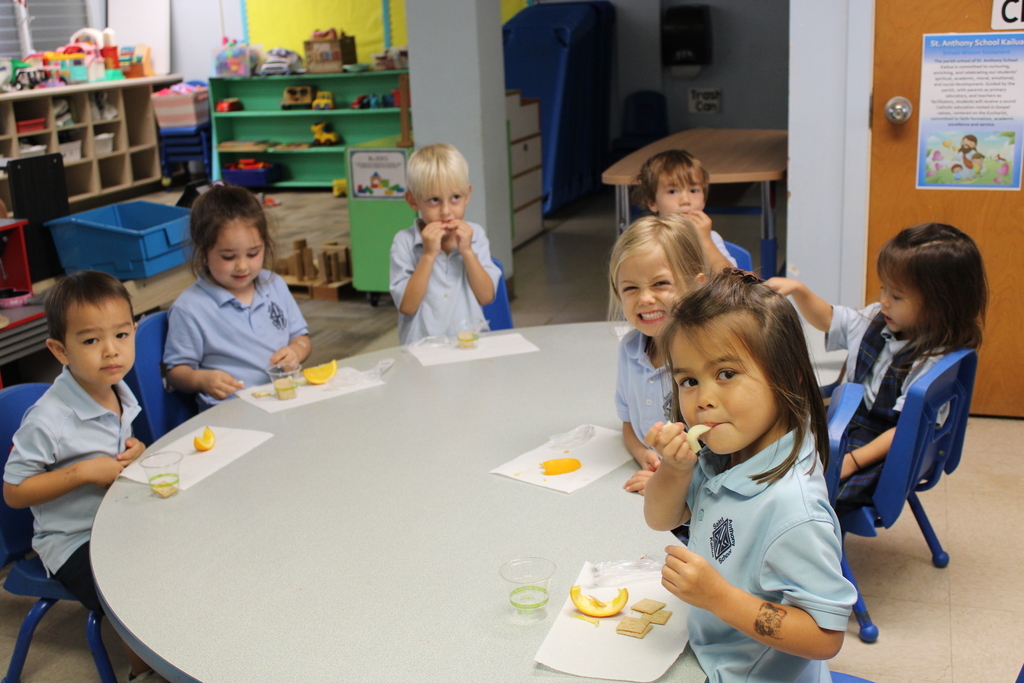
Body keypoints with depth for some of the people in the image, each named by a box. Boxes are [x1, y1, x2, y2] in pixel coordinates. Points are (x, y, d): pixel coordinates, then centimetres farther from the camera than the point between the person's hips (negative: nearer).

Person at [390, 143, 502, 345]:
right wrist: (428, 255, -12)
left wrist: (467, 251, -7)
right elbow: (407, 306, -7)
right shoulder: (405, 242, 0)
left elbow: (486, 297, 3)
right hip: (423, 346, -2)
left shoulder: (475, 235, 8)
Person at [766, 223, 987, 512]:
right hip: (842, 428, 8)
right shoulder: (876, 320, 3)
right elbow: (827, 319, 20)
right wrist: (799, 291, 3)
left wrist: (854, 460, -27)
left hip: (879, 454, -8)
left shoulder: (935, 362, -20)